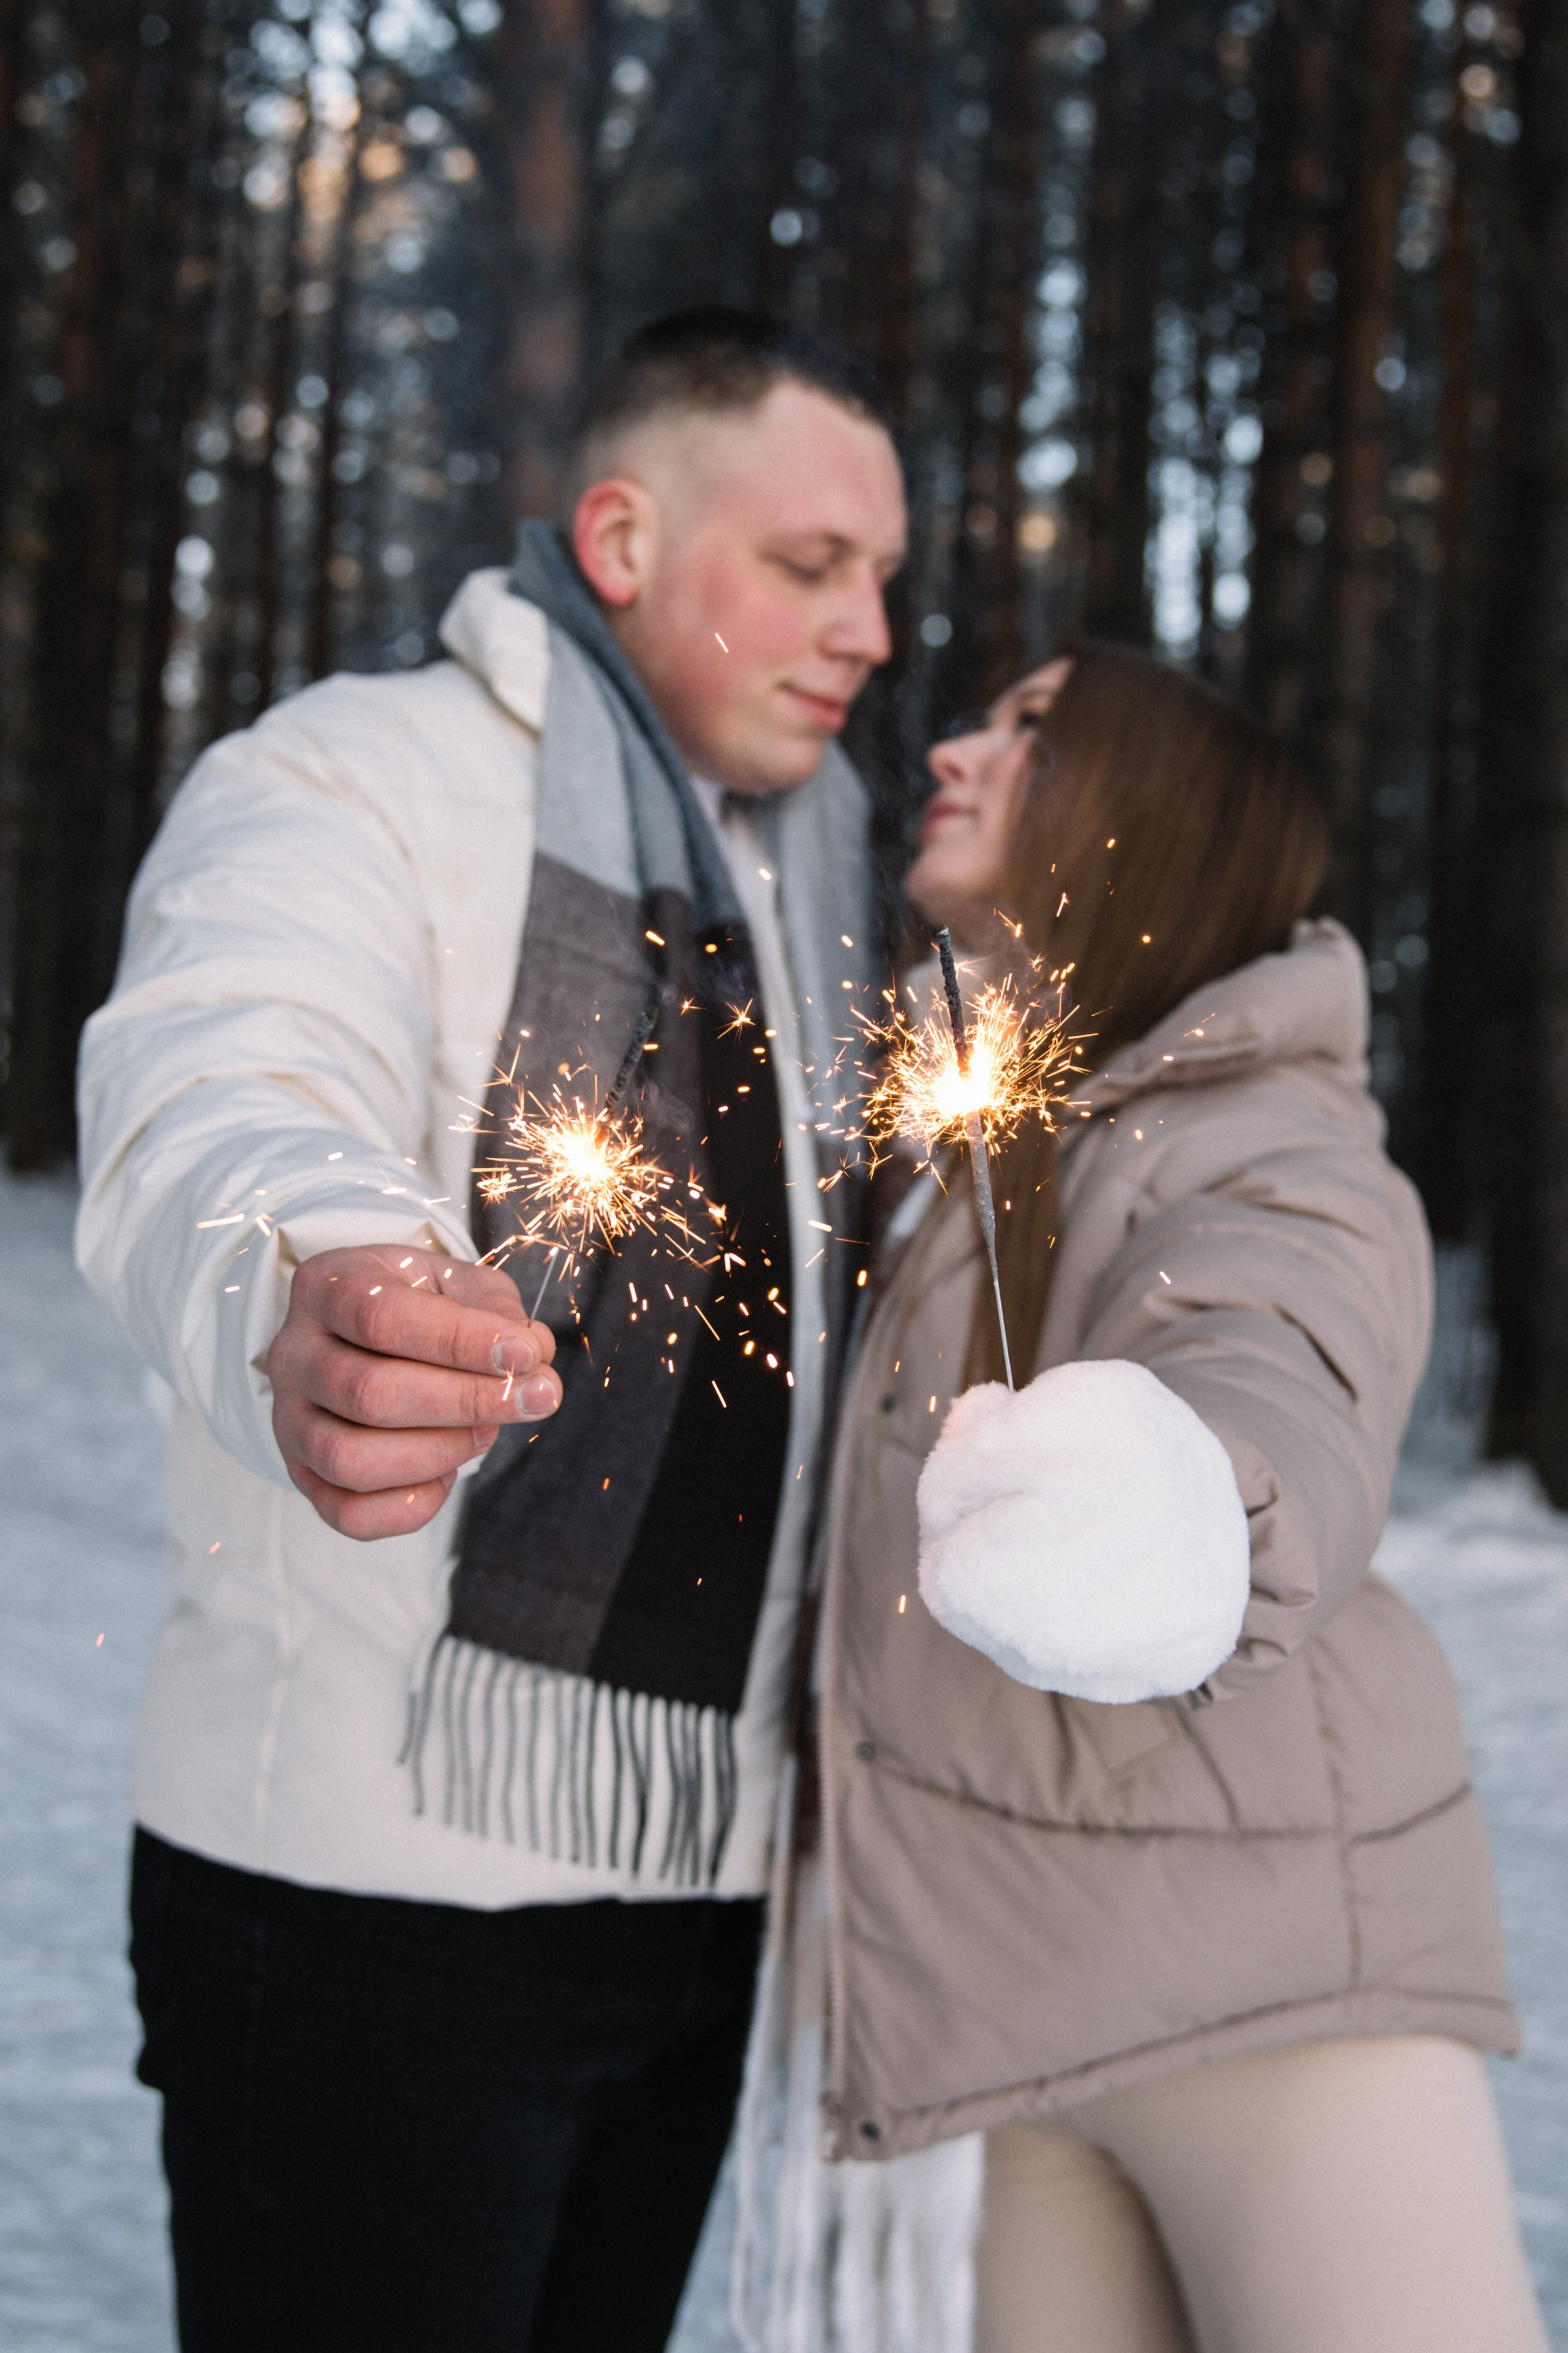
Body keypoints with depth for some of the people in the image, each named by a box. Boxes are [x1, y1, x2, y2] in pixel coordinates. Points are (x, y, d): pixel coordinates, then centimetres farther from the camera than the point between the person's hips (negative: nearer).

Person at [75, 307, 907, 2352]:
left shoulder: (815, 859, 14)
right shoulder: (355, 783, -10)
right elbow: (210, 1106, -31)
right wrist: (294, 1302, -53)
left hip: (704, 1871, 7)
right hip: (373, 1876, -7)